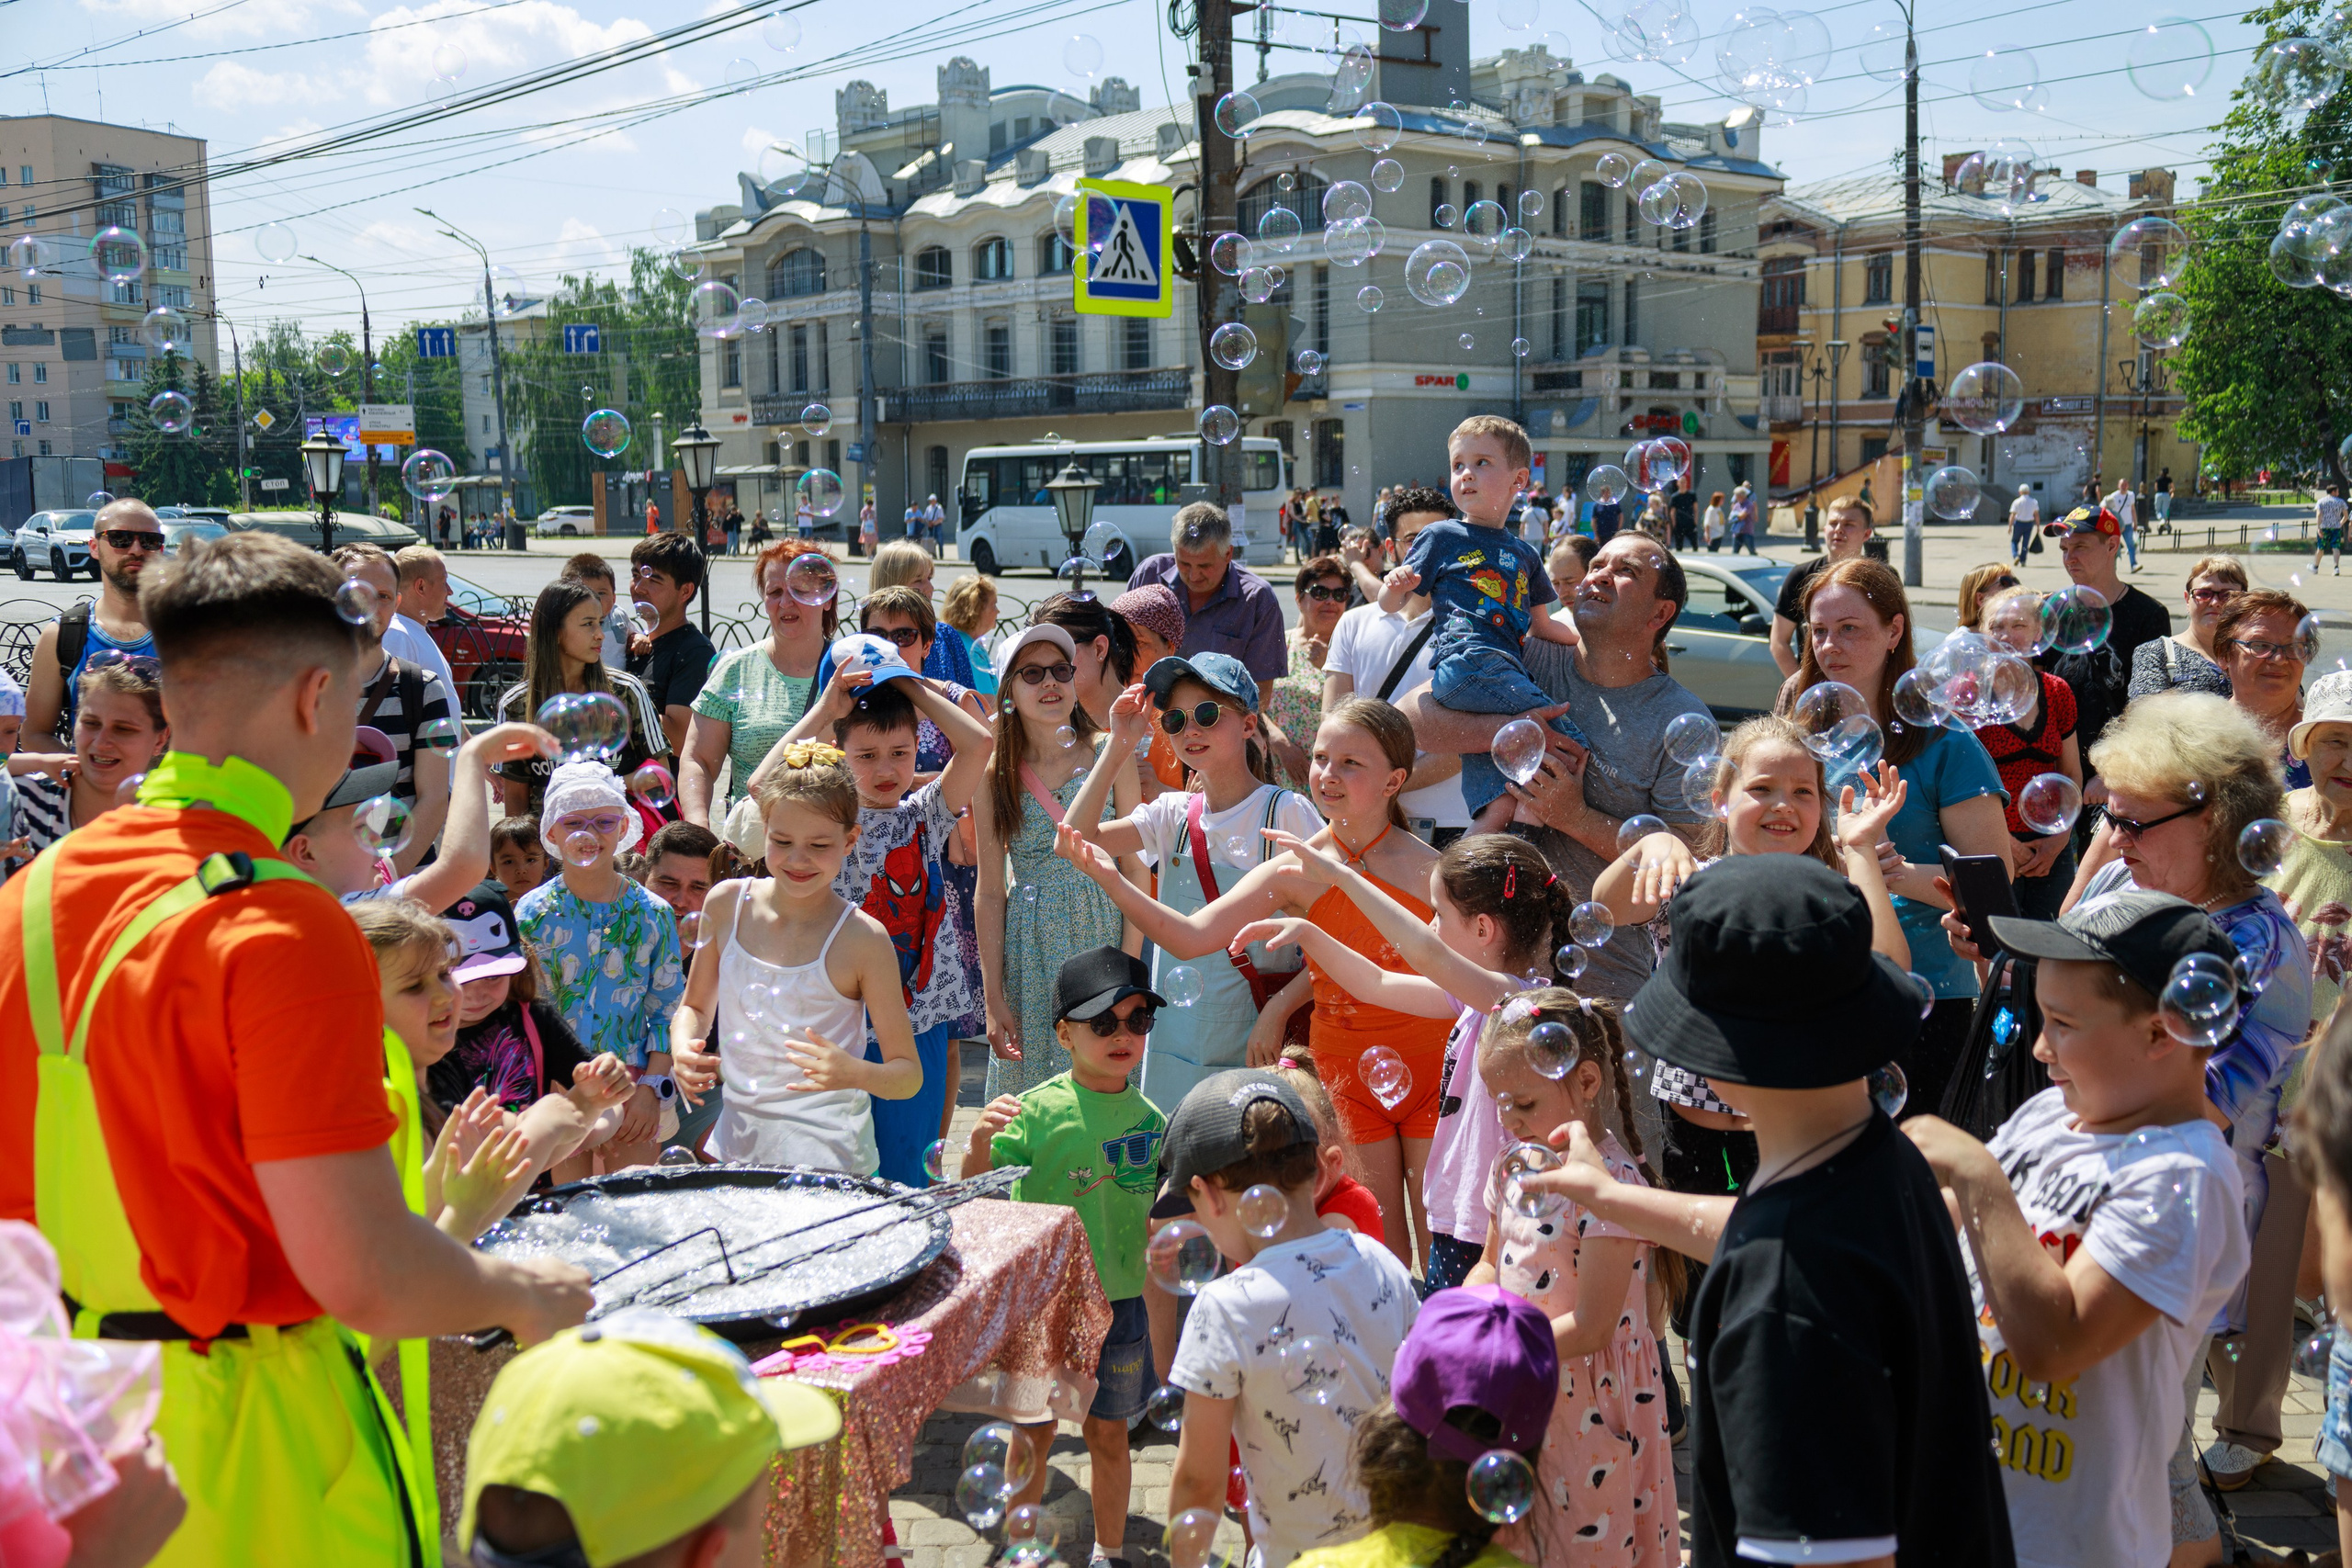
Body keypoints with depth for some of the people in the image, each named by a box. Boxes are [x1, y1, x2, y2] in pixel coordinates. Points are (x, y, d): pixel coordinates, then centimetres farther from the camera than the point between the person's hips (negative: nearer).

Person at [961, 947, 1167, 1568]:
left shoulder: (1147, 1117, 0)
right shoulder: (1038, 1110, -13)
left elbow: (1155, 1212, 10)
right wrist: (980, 1140, -31)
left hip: (1120, 1300, 3)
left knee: (1108, 1433, 16)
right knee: (1033, 1434, 11)